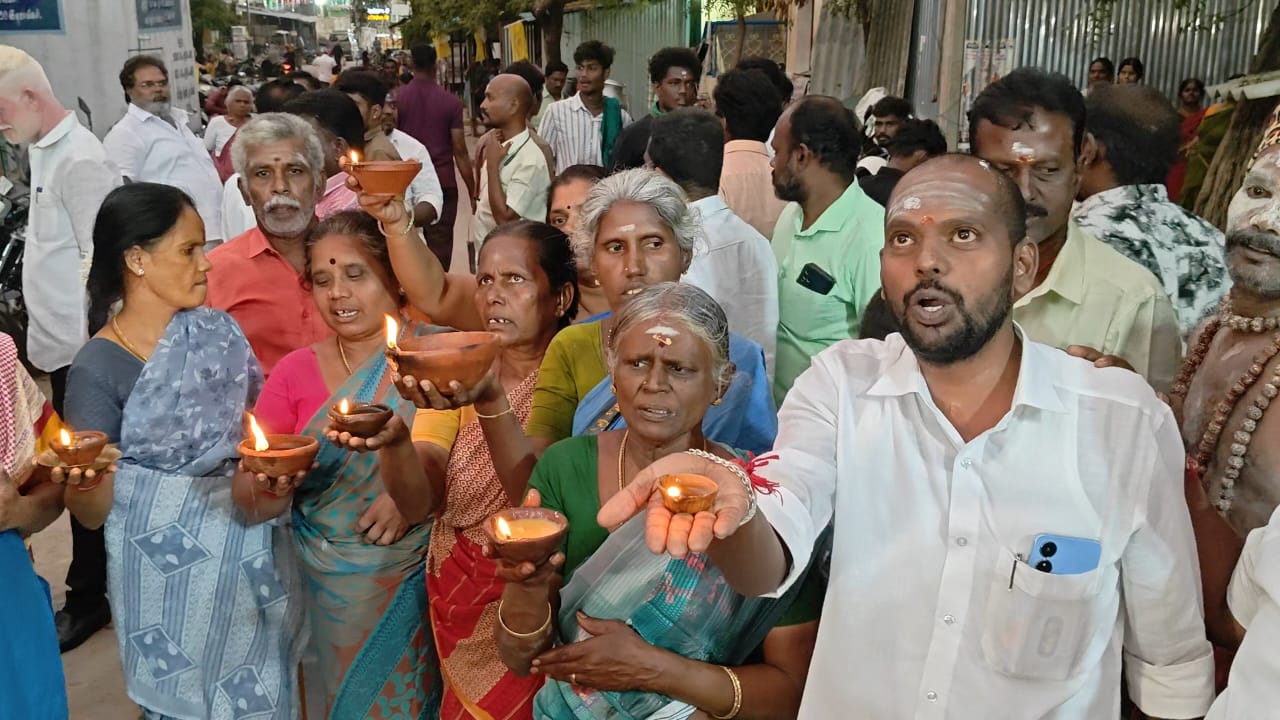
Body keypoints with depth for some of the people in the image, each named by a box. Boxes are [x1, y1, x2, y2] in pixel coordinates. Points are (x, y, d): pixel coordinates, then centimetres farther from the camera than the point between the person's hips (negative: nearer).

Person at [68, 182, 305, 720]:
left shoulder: (217, 331, 0)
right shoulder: (98, 369, -14)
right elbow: (94, 510, -11)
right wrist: (77, 481, -31)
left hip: (253, 552, 5)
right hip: (170, 570, -4)